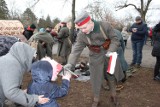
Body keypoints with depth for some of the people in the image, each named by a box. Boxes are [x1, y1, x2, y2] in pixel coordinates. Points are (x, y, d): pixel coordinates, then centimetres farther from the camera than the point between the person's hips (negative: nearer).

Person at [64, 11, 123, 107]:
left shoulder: (105, 26, -21)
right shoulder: (81, 35, -18)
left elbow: (115, 40, -13)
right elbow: (76, 49, -19)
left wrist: (111, 51, -28)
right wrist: (70, 63, -32)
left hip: (109, 55, 0)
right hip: (96, 58, 0)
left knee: (112, 76, 16)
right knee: (95, 79, 6)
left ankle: (114, 95, 42)